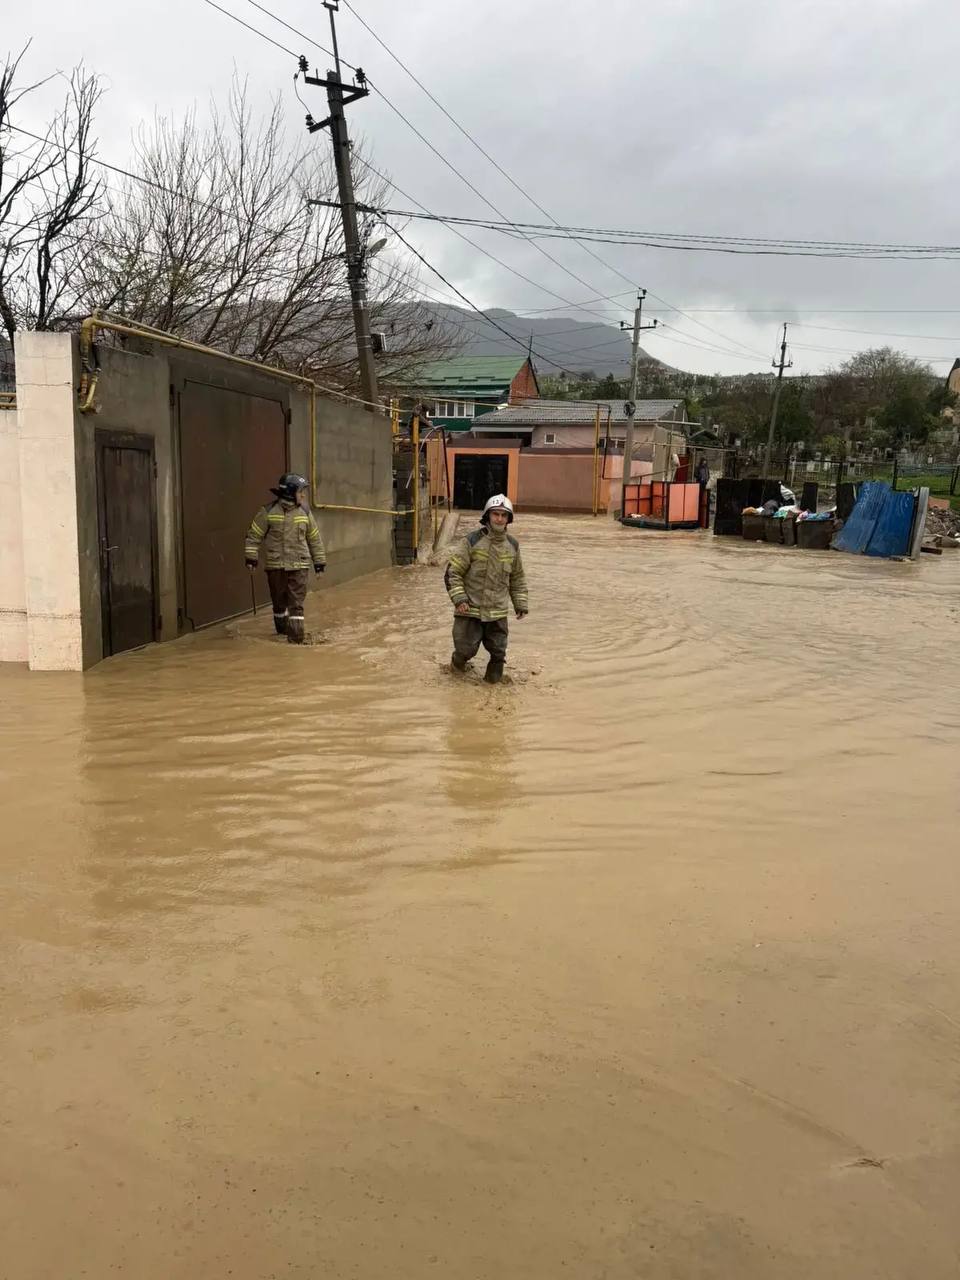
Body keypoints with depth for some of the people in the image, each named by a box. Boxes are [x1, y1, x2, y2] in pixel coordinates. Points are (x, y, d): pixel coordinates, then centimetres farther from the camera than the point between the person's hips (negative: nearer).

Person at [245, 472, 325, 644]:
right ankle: (282, 630, 34)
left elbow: (314, 538, 11)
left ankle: (296, 637, -4)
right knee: (279, 601, 13)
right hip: (275, 565, -1)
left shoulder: (305, 512, 3)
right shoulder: (268, 512, -5)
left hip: (299, 565, 1)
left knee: (296, 603, -6)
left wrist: (319, 561, 13)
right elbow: (254, 535, 0)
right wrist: (251, 557, -4)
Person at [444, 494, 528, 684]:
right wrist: (459, 598, -16)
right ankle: (458, 662, 32)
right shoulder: (471, 541, -9)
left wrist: (521, 604, 13)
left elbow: (517, 578, 17)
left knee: (498, 652, 9)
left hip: (498, 612, 4)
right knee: (466, 649, -1)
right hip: (470, 610, -4)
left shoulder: (513, 545, 6)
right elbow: (452, 572, -8)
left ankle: (493, 678, 32)